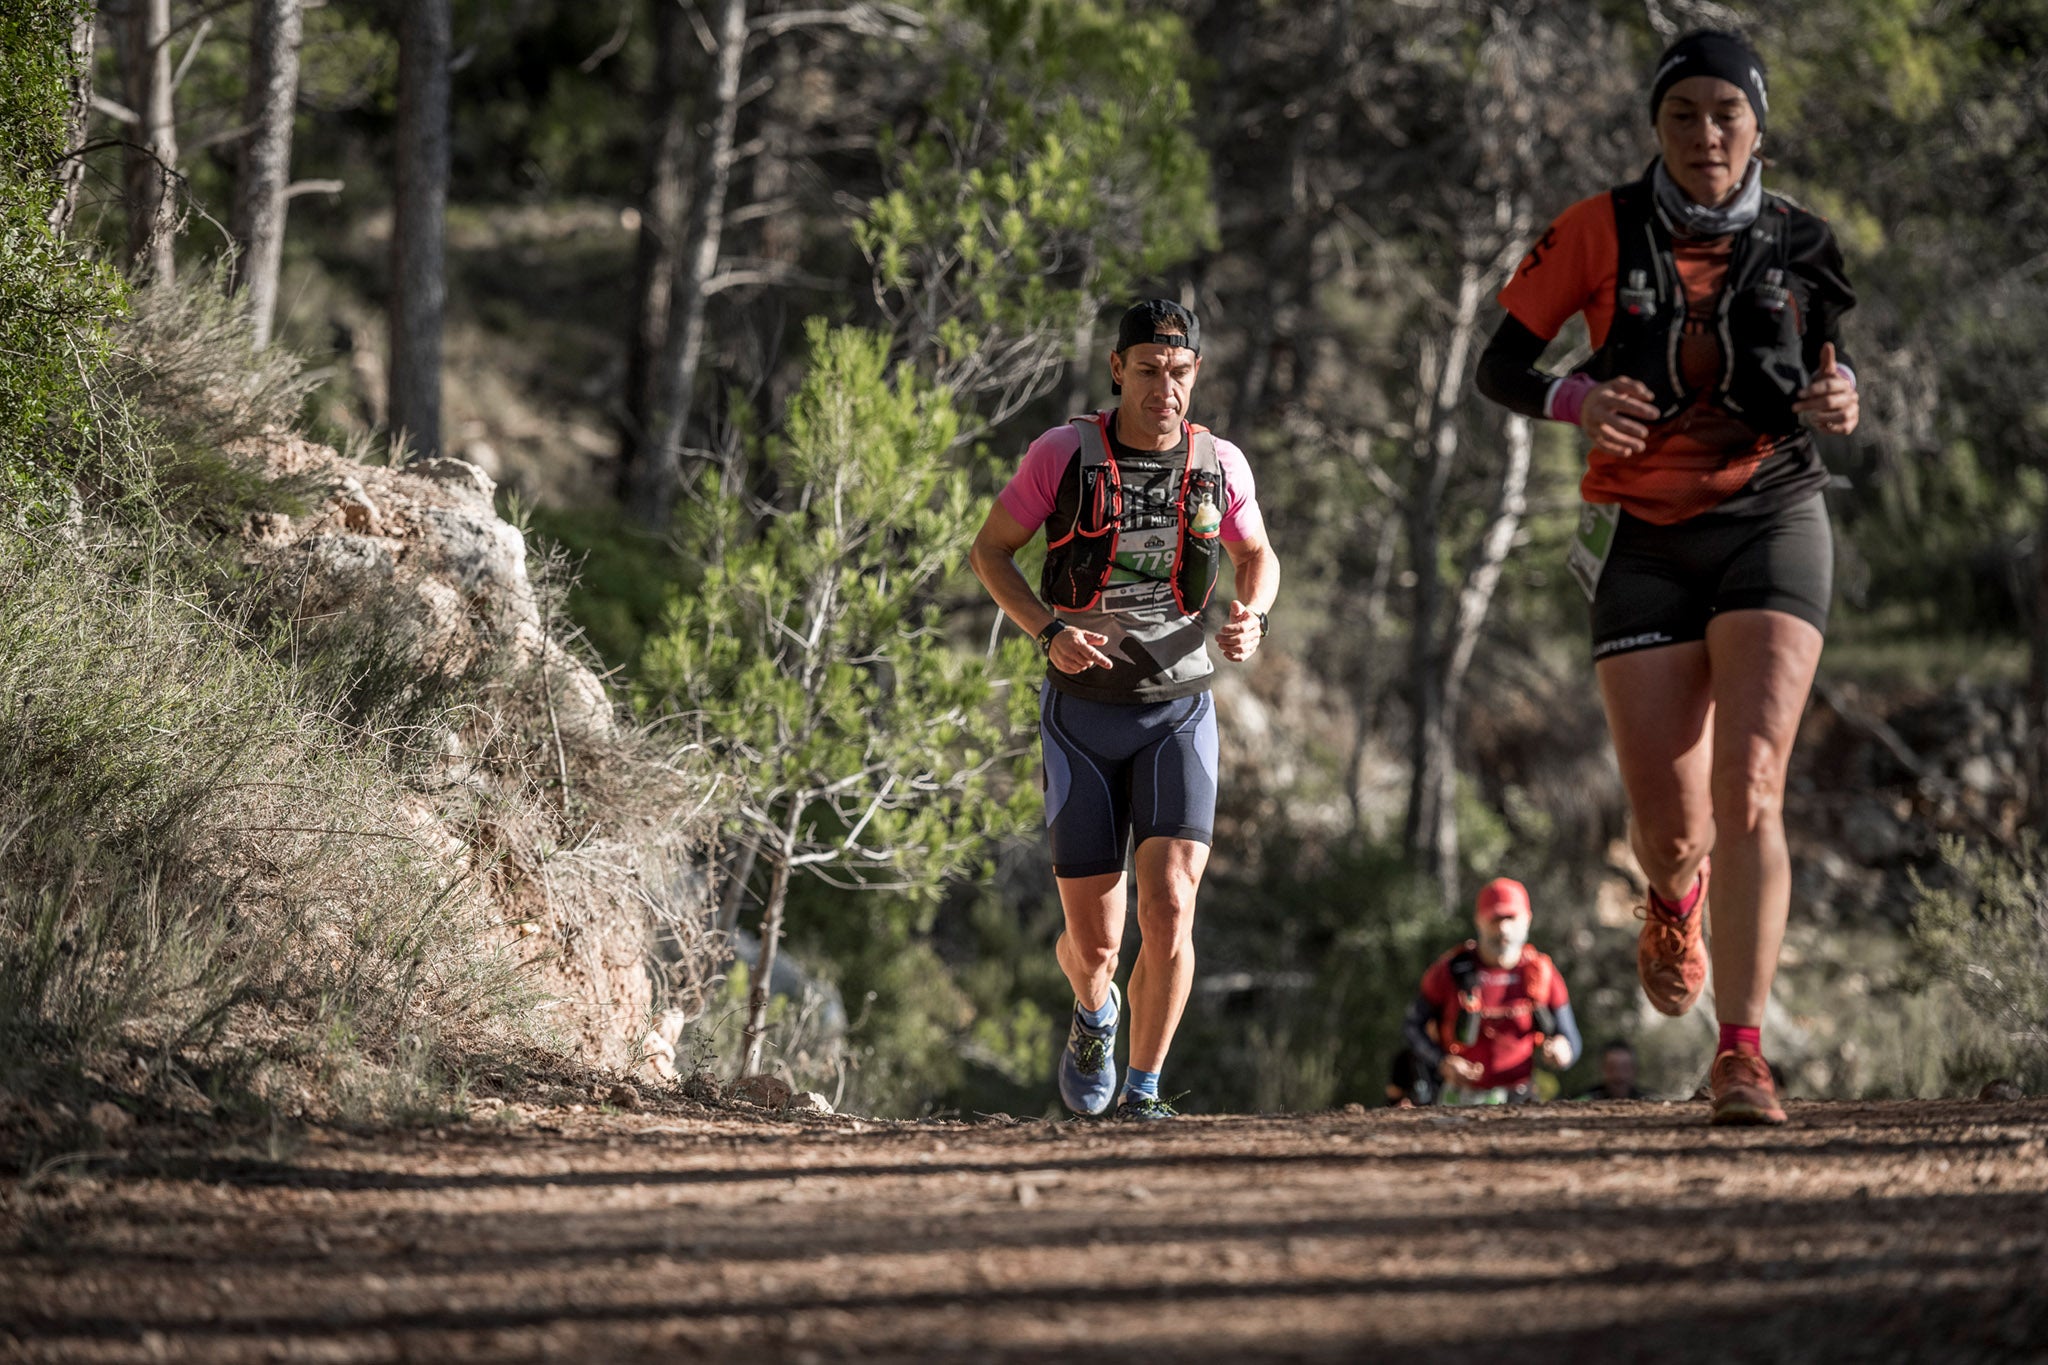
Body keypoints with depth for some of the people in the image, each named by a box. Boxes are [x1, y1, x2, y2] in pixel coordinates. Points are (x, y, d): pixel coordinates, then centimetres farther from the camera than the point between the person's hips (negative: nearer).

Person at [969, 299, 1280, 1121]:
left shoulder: (1219, 465, -3)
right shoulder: (1065, 453, -9)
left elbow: (1258, 557, 16)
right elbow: (990, 551, 1)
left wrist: (1252, 616, -7)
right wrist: (1047, 630, -16)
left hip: (1179, 715, 1)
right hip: (1082, 712, -1)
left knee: (1169, 906, -19)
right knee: (1093, 945, 0)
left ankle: (1142, 1089, -5)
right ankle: (1094, 1012, 37)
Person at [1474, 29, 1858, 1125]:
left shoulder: (1796, 244, 2)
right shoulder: (1601, 232, -3)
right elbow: (1498, 366, 1)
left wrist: (1842, 403, -8)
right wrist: (1579, 399, -20)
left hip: (1772, 522, 0)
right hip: (1645, 539, 0)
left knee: (1748, 793, -17)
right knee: (1670, 823, -1)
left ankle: (1742, 1053, -17)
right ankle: (1676, 896, 39)